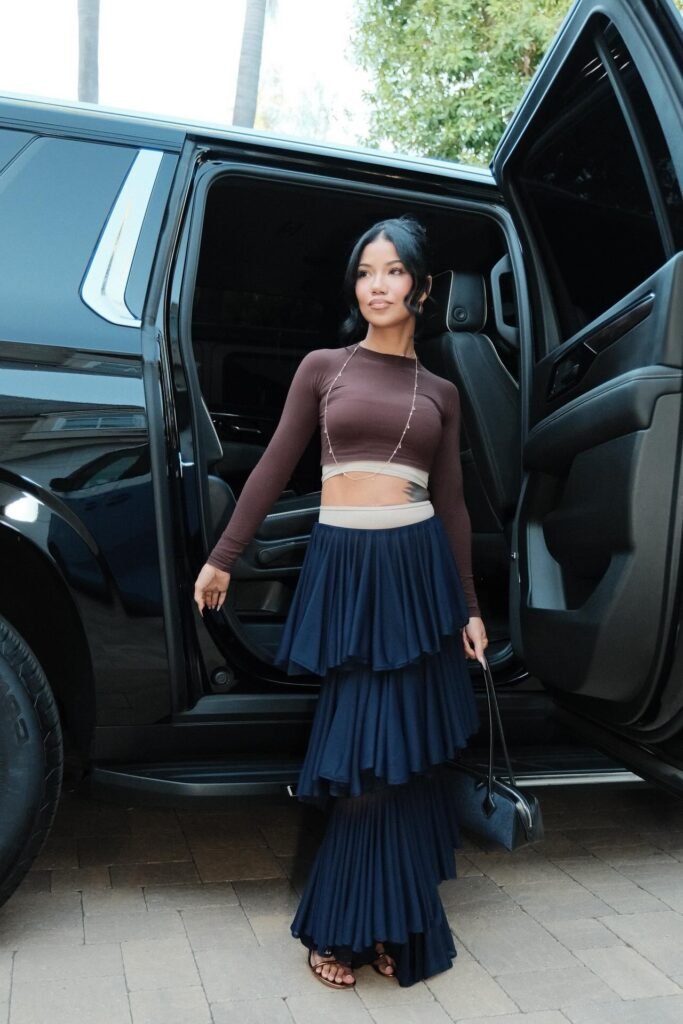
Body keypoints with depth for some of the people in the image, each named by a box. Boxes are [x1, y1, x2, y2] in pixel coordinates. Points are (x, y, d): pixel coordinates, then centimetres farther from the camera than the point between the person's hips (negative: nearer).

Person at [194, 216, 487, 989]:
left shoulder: (439, 391, 11)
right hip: (342, 564, -1)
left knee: (397, 747, 6)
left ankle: (381, 921, 26)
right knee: (375, 748, 3)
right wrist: (223, 556, 4)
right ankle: (366, 922, 22)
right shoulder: (322, 367, 6)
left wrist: (468, 607, 10)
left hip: (417, 566, 2)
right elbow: (274, 468, 6)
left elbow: (451, 505, 12)